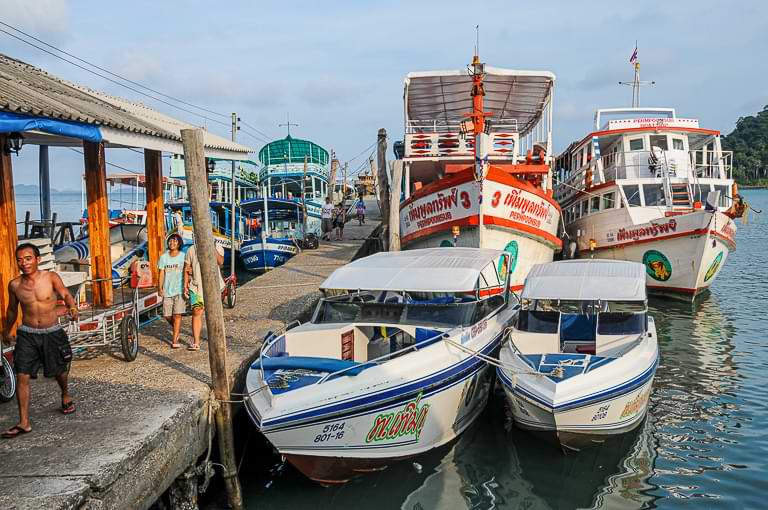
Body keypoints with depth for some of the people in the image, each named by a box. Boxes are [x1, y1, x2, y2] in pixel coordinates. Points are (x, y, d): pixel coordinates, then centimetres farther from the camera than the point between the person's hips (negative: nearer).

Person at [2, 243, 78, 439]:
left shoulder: (51, 277, -10)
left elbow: (65, 294, -23)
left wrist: (72, 308, -45)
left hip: (52, 333, -1)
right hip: (27, 335, 1)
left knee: (59, 371, 16)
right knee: (22, 377, -7)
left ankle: (66, 397, 48)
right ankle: (24, 423, 0)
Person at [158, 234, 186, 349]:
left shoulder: (183, 256, -1)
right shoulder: (164, 257, 6)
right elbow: (161, 274, 6)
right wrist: (160, 289, -2)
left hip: (179, 290, -3)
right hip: (167, 290, 3)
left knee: (177, 314, -9)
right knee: (167, 315, 6)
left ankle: (175, 340, -3)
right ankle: (177, 330, 34)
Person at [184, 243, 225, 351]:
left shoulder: (217, 248, 0)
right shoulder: (192, 250, 5)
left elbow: (220, 262, -19)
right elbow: (187, 269, 10)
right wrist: (185, 286, 6)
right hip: (196, 286, 0)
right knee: (196, 313, -8)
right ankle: (196, 342, -7)